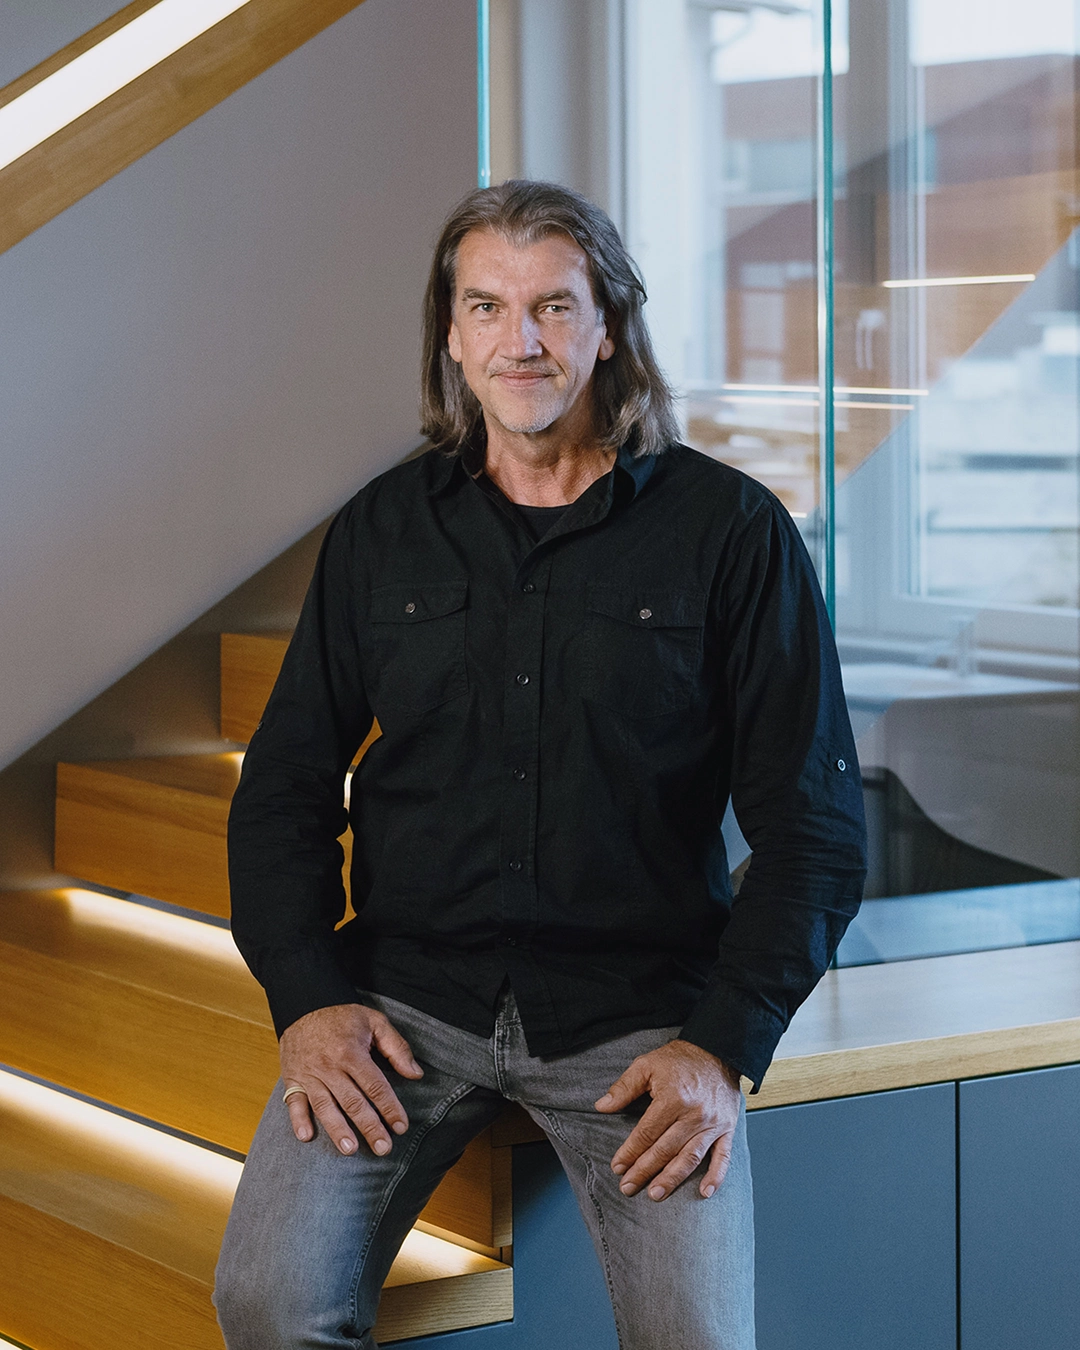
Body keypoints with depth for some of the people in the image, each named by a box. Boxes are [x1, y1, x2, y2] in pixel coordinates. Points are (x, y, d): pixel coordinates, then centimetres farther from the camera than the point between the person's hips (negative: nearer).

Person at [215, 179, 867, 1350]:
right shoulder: (382, 531, 9)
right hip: (408, 987, 2)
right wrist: (307, 997, -3)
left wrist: (726, 1045, -11)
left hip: (640, 1006, -2)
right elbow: (285, 789, 13)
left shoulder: (729, 530, 0)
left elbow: (812, 822, 0)